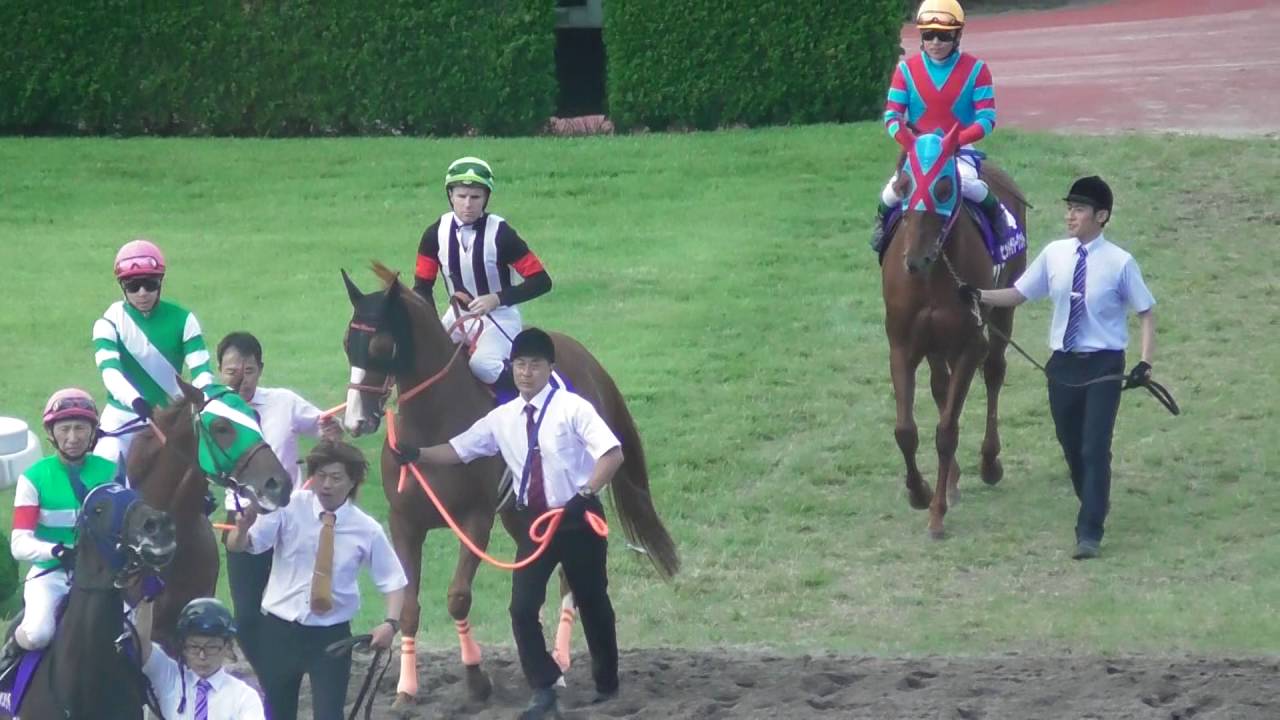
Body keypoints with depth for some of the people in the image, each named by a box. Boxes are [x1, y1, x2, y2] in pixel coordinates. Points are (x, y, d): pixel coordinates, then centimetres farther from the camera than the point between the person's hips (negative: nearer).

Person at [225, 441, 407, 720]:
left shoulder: (367, 530, -4)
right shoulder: (289, 508, -7)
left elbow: (393, 581, 3)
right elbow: (237, 545, -12)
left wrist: (391, 623, -15)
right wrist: (244, 526, -37)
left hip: (332, 635, -1)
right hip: (280, 629, 1)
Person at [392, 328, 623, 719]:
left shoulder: (572, 408, -11)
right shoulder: (503, 418, 3)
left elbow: (612, 453, -19)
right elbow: (458, 450, 7)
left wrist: (587, 493, -28)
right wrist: (417, 454, -10)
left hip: (577, 518, -4)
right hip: (534, 519, 4)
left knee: (592, 602, 11)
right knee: (523, 606, -5)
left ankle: (606, 684, 28)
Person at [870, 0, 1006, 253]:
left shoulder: (975, 70, -4)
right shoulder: (907, 70, 1)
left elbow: (986, 119, -7)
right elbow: (892, 117, -1)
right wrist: (912, 145, -17)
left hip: (959, 149, -2)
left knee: (966, 183, -33)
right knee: (895, 189, -24)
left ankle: (995, 211, -1)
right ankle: (883, 218, 12)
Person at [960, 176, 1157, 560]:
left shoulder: (1119, 263, -11)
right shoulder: (1055, 255, 0)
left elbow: (1146, 312, -4)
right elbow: (1018, 294, 9)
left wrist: (1146, 362, -15)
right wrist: (979, 296, -7)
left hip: (1103, 365, -4)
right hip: (1063, 363, 4)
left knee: (1095, 447, -10)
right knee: (1071, 445, 15)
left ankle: (1089, 533, -6)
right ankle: (1094, 505, 39)